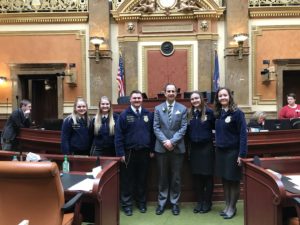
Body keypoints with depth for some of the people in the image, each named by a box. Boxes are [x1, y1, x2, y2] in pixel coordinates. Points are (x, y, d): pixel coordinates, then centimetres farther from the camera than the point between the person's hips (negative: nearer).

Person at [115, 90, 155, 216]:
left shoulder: (148, 114, 5)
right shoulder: (124, 115, -4)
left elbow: (152, 133, 8)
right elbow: (118, 136, -6)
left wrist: (152, 150, 5)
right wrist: (120, 153, -11)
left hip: (144, 152, 3)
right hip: (129, 152, -2)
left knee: (142, 179, 13)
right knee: (127, 180, 7)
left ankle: (142, 202, 29)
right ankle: (127, 204, 20)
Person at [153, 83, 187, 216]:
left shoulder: (182, 109, 3)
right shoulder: (158, 108, 6)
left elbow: (183, 128, -4)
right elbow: (156, 128, 0)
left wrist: (172, 141, -14)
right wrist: (165, 141, -13)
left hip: (177, 148, -1)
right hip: (161, 147, 1)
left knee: (176, 177, 7)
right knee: (162, 177, 9)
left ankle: (175, 203, 21)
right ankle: (161, 202, 21)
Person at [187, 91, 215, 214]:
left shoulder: (209, 112, -6)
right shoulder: (189, 113, 6)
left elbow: (215, 127, -4)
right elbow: (187, 130, 9)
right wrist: (189, 142, 2)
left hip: (207, 147, -4)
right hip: (194, 148, 4)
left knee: (207, 175, 5)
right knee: (196, 176, 11)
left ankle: (207, 202, 19)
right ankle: (199, 201, 24)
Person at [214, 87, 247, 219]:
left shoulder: (237, 113, -11)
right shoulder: (218, 114, 6)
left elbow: (243, 134, -15)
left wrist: (242, 154, -20)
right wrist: (217, 144, 3)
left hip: (233, 151, -5)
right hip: (220, 151, 6)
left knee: (233, 181, 6)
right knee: (224, 180, 13)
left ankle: (232, 207, 20)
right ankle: (227, 206, 27)